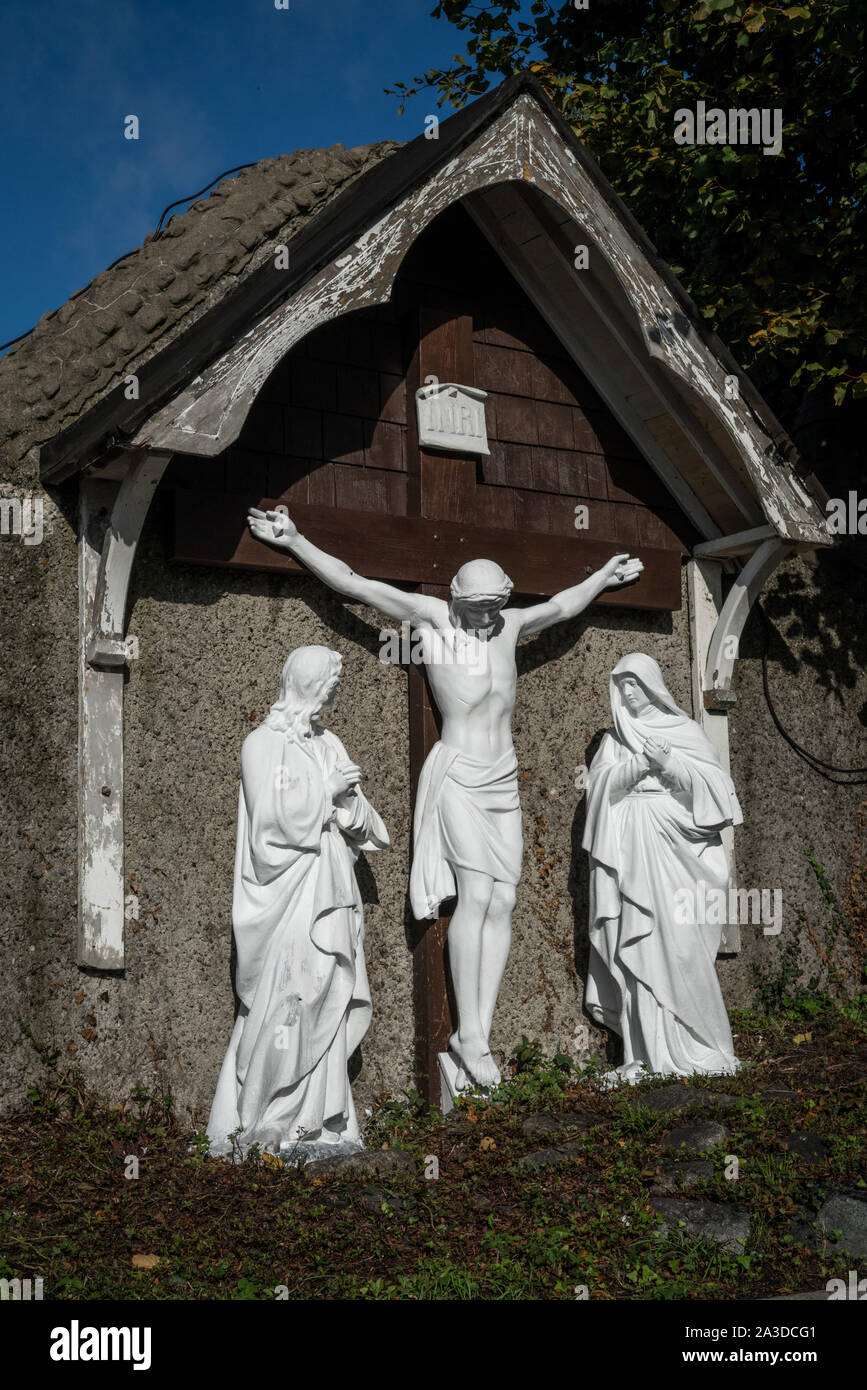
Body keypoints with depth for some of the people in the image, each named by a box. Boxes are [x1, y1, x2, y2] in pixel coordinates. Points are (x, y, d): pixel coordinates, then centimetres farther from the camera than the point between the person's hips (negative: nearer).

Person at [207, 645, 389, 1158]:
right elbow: (276, 818, -17)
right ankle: (252, 1122, 3)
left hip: (330, 894, 7)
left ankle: (317, 1121, 14)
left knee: (327, 1006, 7)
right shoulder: (263, 744, -5)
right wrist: (326, 790, -10)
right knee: (285, 1006, -8)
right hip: (287, 899, -7)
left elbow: (362, 828, 12)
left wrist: (349, 799, -9)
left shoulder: (329, 745, 14)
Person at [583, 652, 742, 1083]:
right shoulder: (615, 738, 16)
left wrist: (669, 763, -13)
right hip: (630, 847, 2)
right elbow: (602, 782, 1)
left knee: (680, 942, -7)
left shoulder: (683, 730, 9)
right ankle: (646, 1052, 0)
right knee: (636, 944, -3)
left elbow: (709, 784, 1)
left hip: (673, 847, -2)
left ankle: (697, 1046, 2)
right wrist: (641, 763, -13)